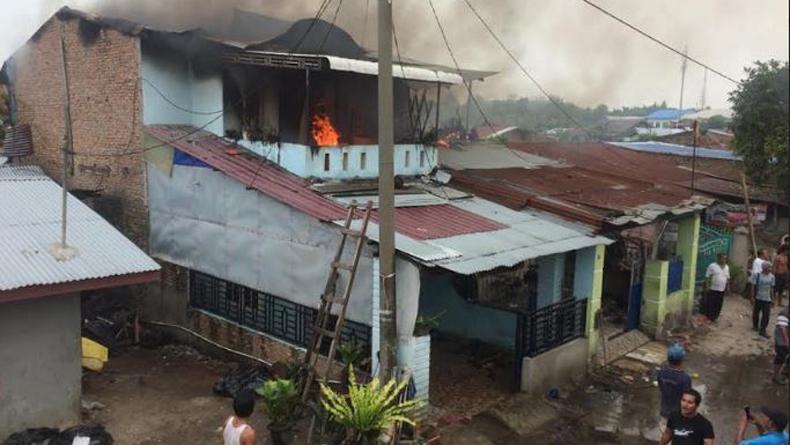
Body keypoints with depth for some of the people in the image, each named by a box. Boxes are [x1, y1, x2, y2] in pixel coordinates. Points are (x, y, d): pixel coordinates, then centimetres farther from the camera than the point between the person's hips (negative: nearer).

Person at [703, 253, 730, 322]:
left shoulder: (727, 267, 11)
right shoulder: (712, 266, -7)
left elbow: (727, 278, 18)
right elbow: (707, 277, -9)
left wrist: (728, 287, 12)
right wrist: (707, 286, -14)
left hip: (722, 290, 6)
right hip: (712, 289, -6)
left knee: (718, 305, 10)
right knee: (710, 304, -4)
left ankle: (714, 317, 21)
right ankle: (706, 318, 3)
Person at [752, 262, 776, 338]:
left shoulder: (771, 276, 0)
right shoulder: (757, 275, -12)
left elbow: (771, 288, 7)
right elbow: (753, 287, -8)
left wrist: (772, 299, 9)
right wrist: (752, 297, -8)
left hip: (767, 299, 3)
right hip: (758, 298, -3)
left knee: (766, 315, -1)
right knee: (756, 313, 12)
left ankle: (763, 330, 7)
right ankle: (755, 326, 35)